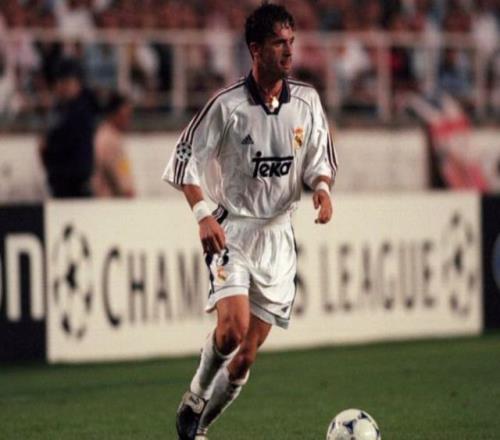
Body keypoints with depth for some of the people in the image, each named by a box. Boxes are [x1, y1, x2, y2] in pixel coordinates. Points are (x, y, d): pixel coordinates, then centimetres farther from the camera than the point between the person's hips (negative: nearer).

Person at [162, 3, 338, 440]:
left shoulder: (307, 101, 1)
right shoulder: (227, 105, -11)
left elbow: (320, 161, 12)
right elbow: (186, 160, -5)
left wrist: (322, 186, -10)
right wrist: (203, 214, -18)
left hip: (278, 235, 4)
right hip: (232, 230, -4)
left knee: (248, 353, 3)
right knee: (233, 327, -25)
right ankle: (193, 401, 1)